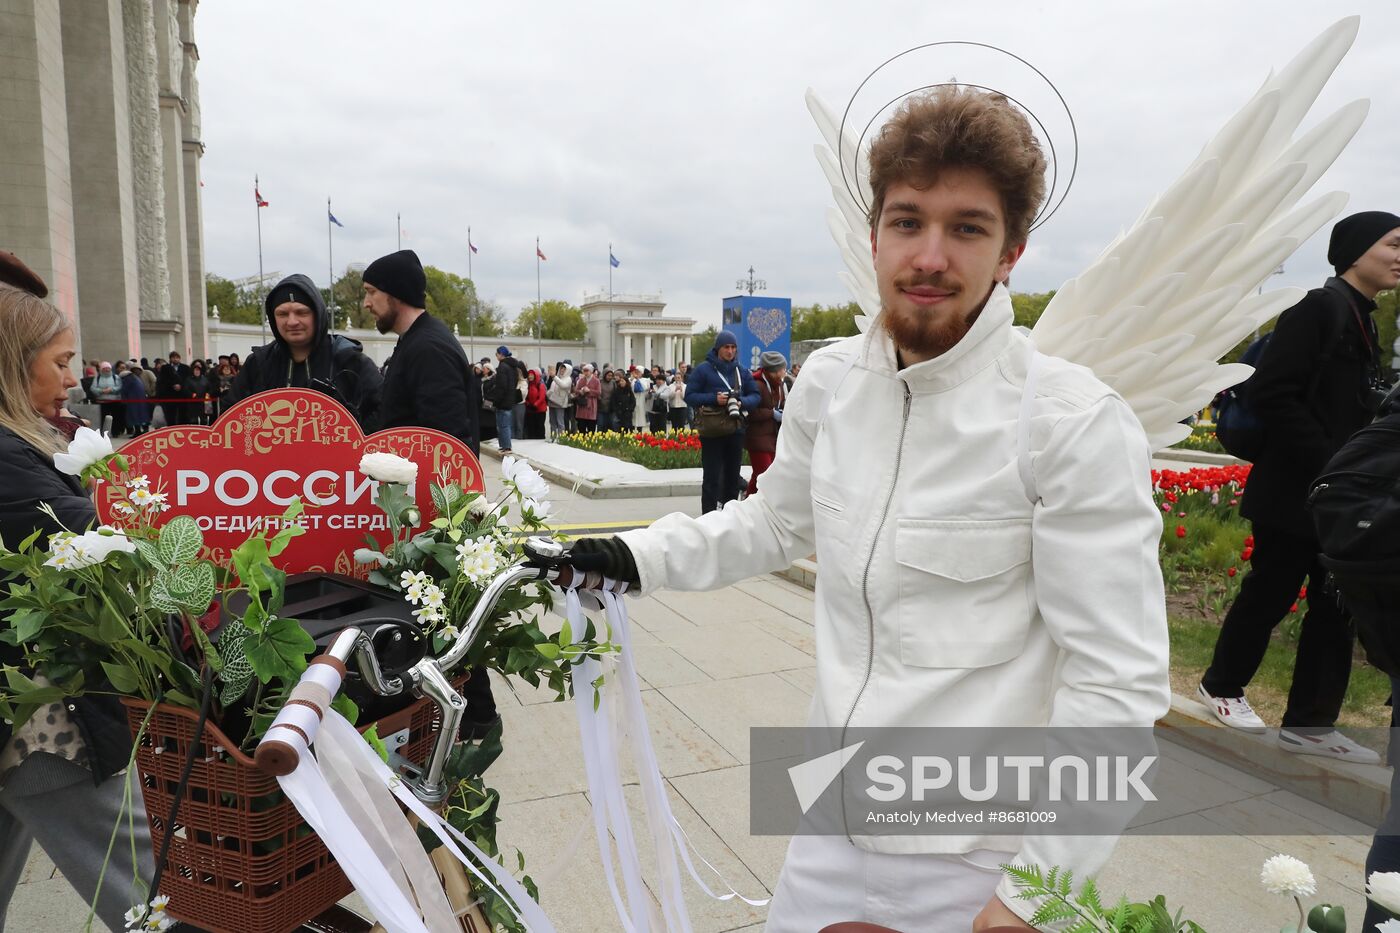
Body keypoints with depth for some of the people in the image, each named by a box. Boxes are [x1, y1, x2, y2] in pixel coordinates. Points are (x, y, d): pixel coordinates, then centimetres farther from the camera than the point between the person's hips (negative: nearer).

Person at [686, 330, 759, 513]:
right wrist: (714, 398, -18)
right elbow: (690, 396, -4)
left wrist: (742, 402, -12)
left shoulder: (742, 371, 11)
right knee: (711, 477, -5)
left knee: (732, 476, 12)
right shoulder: (703, 370, -2)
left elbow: (755, 396, 10)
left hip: (736, 430, 4)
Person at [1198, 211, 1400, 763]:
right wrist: (1328, 461, -20)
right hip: (1294, 494, -8)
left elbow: (1355, 411, 17)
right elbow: (1272, 395, -20)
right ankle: (1222, 685, 25)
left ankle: (1309, 723, 17)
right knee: (1270, 594, 4)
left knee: (1337, 605, 8)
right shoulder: (1320, 308, -11)